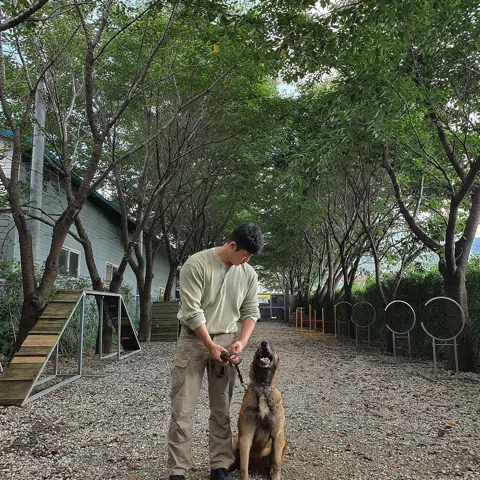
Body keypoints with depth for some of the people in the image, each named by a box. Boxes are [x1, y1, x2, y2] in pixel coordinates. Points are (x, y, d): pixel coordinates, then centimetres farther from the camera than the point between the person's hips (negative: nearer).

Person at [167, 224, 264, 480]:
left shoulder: (249, 274, 0)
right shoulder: (197, 264, -16)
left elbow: (250, 311, 5)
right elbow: (192, 310, -18)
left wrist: (241, 341, -10)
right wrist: (210, 346, -17)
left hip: (226, 342, 4)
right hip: (193, 340, -4)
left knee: (222, 409, 9)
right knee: (182, 408, -1)